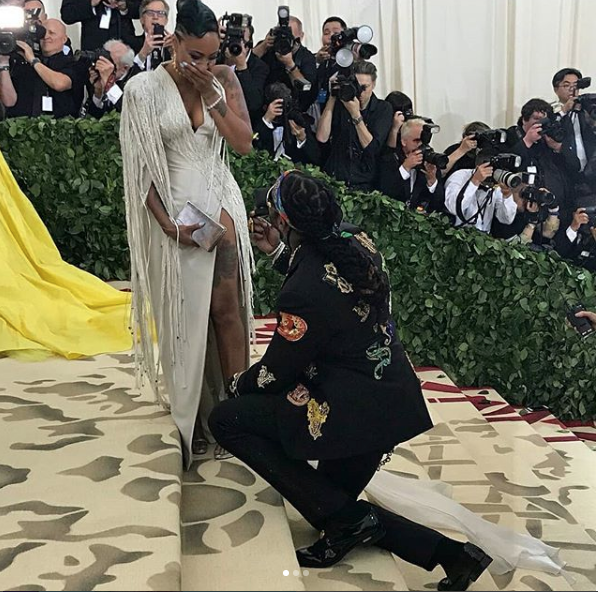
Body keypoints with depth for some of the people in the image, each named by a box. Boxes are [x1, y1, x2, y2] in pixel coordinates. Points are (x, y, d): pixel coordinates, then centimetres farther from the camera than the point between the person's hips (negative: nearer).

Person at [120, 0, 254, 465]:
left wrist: (210, 92, -12)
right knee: (184, 314, 4)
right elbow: (141, 167, -7)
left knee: (227, 307, 1)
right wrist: (168, 224, -15)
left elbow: (244, 143, -3)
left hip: (220, 206, 2)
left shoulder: (224, 79, 3)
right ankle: (192, 419, 16)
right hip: (172, 212, -2)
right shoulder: (145, 88, -6)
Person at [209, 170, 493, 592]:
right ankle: (450, 552, 12)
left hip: (356, 412, -9)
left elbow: (276, 373, -10)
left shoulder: (304, 291, -24)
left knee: (226, 420, -2)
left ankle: (345, 520, -2)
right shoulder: (361, 246, -1)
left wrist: (239, 383, 11)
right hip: (393, 401, 9)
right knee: (336, 501, 25)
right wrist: (280, 245, 23)